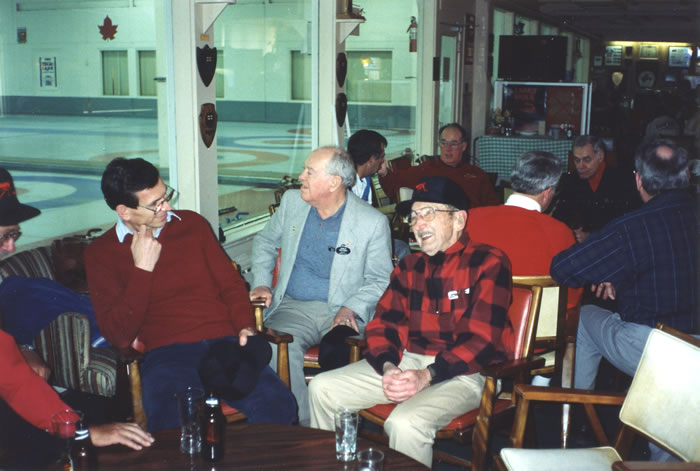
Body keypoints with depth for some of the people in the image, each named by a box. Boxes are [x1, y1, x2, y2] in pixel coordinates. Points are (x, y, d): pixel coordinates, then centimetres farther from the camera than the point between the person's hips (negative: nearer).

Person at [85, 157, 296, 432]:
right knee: (169, 423, -37)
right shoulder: (101, 253, 6)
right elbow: (118, 335, -4)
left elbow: (231, 283, 21)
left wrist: (245, 327, 2)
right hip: (167, 354, -2)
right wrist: (142, 269, -9)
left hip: (225, 344, 3)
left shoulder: (192, 224, 15)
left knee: (279, 406, -27)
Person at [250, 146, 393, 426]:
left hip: (342, 312, -2)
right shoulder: (292, 201, 9)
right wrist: (261, 283, 8)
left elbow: (380, 279, 2)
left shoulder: (373, 222, -4)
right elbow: (265, 242, 23)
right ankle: (305, 426, -21)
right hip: (292, 306, 3)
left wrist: (350, 308, -15)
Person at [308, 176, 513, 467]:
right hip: (405, 363, 7)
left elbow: (482, 339, -15)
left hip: (463, 371, -6)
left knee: (405, 422, -34)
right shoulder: (410, 267, 15)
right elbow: (383, 325, 10)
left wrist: (427, 376, -24)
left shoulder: (488, 263, -6)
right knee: (322, 389, -5)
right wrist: (388, 367, -12)